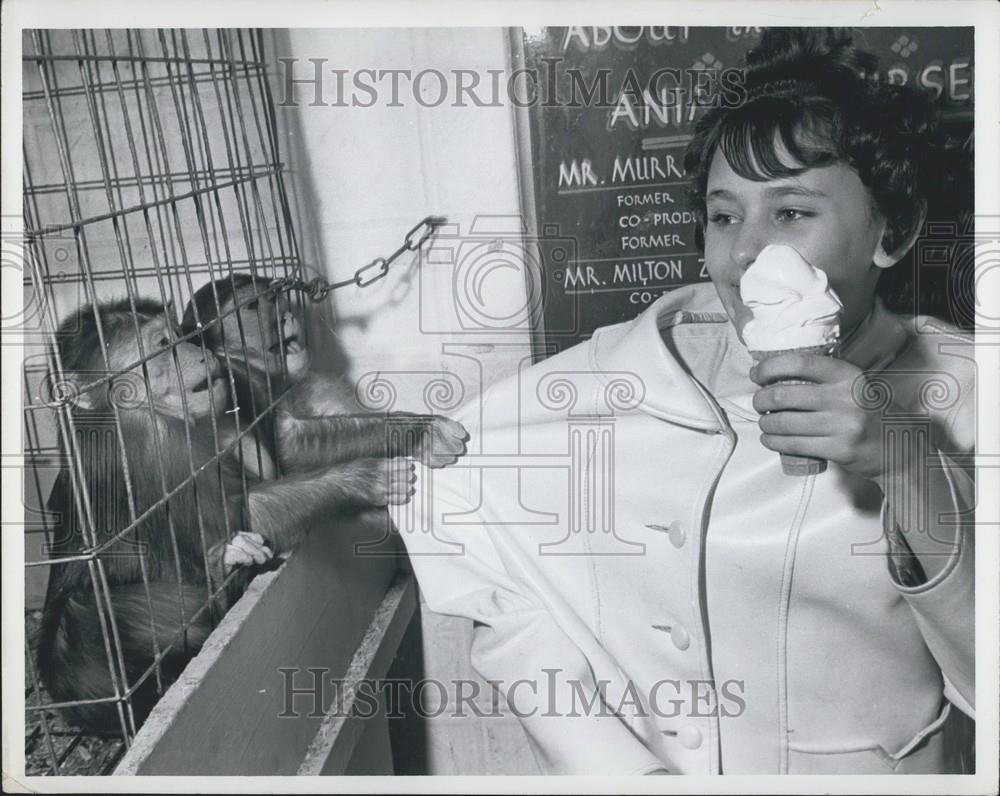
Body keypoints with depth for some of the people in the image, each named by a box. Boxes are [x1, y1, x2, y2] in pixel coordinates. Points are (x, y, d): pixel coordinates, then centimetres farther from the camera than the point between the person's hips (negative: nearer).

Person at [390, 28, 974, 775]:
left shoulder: (956, 396, -6)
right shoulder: (630, 375, -9)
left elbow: (983, 681, -10)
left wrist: (913, 471, -22)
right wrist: (617, 767, -12)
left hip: (876, 764, 0)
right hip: (648, 761, 0)